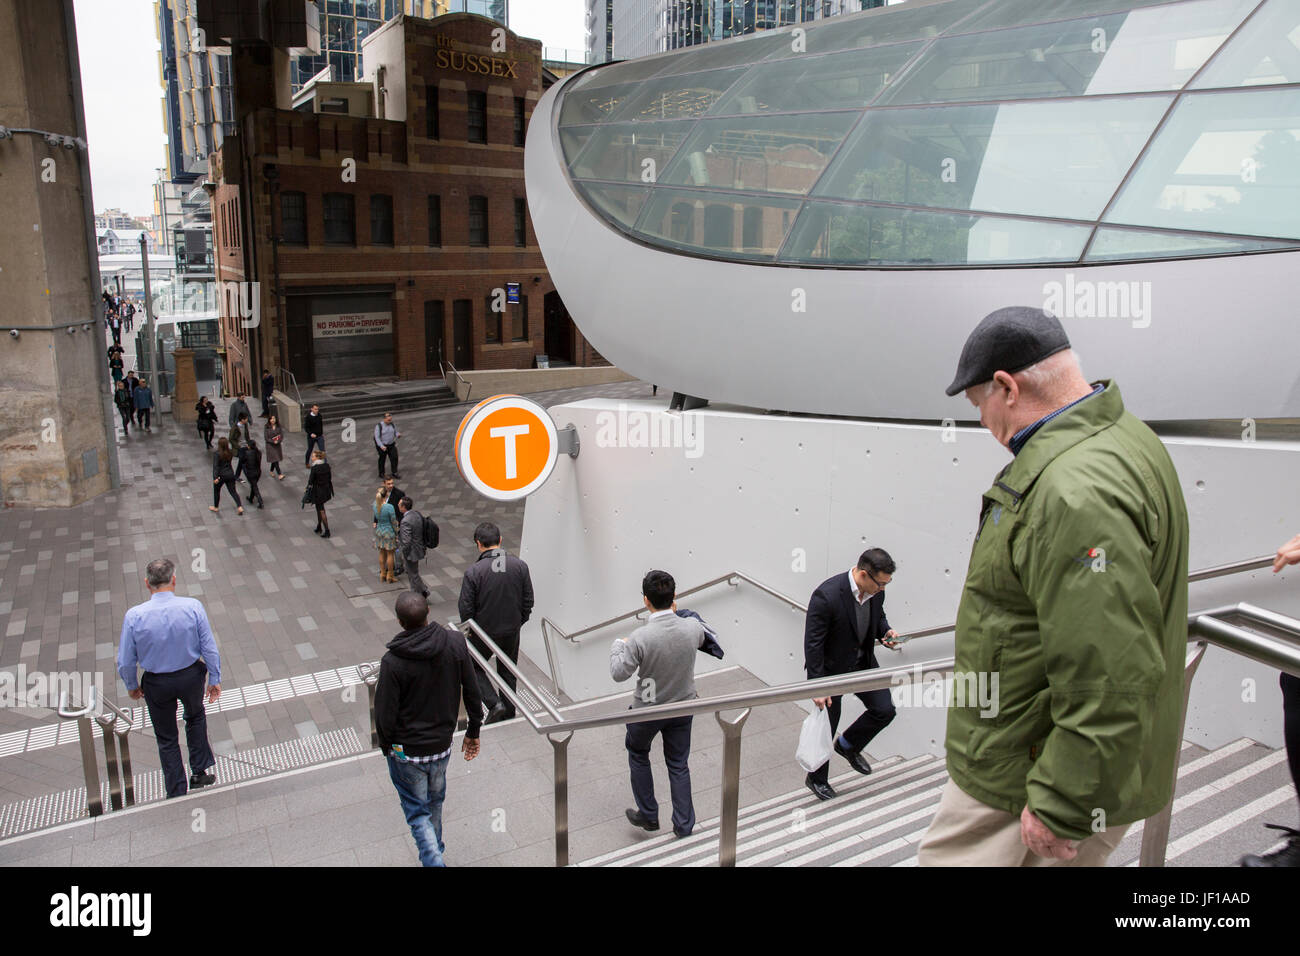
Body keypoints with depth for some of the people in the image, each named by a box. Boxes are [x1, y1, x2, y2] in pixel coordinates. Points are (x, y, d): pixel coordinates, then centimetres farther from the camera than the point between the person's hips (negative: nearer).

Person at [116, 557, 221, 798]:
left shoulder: (134, 616, -20)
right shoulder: (193, 607, -20)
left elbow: (125, 661, -10)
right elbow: (210, 649, -13)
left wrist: (132, 686, 9)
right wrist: (214, 679, 2)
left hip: (156, 684, 0)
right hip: (191, 677, 0)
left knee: (167, 739, 19)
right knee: (195, 718, 31)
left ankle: (177, 793, 31)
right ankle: (200, 772, 36)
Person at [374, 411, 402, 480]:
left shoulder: (392, 425, 1)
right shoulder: (379, 426, -14)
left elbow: (396, 432, 10)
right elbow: (377, 437, -16)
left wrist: (398, 435, -15)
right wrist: (381, 446, -26)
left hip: (391, 445, 4)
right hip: (382, 446, -4)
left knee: (394, 458, -5)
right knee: (382, 460, 8)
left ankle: (394, 473, 9)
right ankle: (381, 475, 22)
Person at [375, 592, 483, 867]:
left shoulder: (393, 661, -25)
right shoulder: (455, 643, -13)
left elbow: (385, 714, -17)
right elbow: (472, 691, -3)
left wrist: (386, 745, 4)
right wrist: (473, 731, 11)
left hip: (407, 751, -5)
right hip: (442, 743, 5)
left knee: (417, 812, 12)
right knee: (435, 802, 27)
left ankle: (433, 859, 3)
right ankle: (434, 849, 47)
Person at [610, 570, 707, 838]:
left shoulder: (640, 637, -30)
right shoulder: (692, 628, -19)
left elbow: (619, 673, -18)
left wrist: (618, 645, 0)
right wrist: (677, 614, 17)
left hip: (647, 710, -3)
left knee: (638, 755, 25)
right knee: (679, 764, 20)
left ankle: (648, 815, 33)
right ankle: (684, 824, 29)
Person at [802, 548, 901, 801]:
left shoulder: (876, 590, -11)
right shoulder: (827, 595, -32)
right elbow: (813, 644, -25)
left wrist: (886, 631, -10)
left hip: (863, 663, 6)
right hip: (831, 667, -6)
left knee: (885, 710, 5)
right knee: (826, 726, 8)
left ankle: (848, 745, 33)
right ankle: (817, 779, 33)